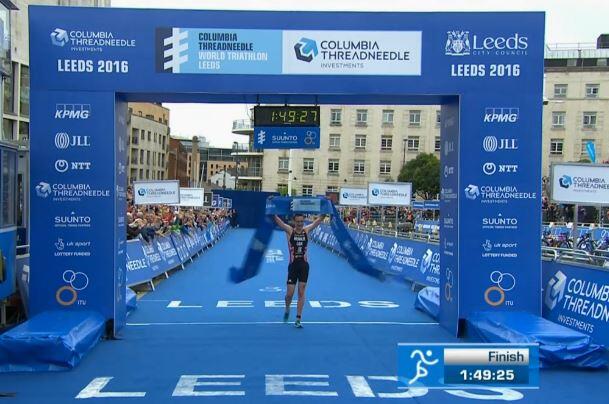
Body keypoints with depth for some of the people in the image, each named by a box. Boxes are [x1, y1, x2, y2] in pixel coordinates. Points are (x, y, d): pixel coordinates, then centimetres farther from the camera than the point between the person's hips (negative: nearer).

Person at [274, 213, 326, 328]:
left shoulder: (306, 230, 3)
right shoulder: (289, 230, -2)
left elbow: (319, 219, 0)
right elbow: (277, 220, -12)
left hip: (304, 265, 2)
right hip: (293, 265, -1)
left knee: (301, 293, 1)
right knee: (290, 293, 0)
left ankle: (298, 319, 5)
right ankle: (287, 310, 32)